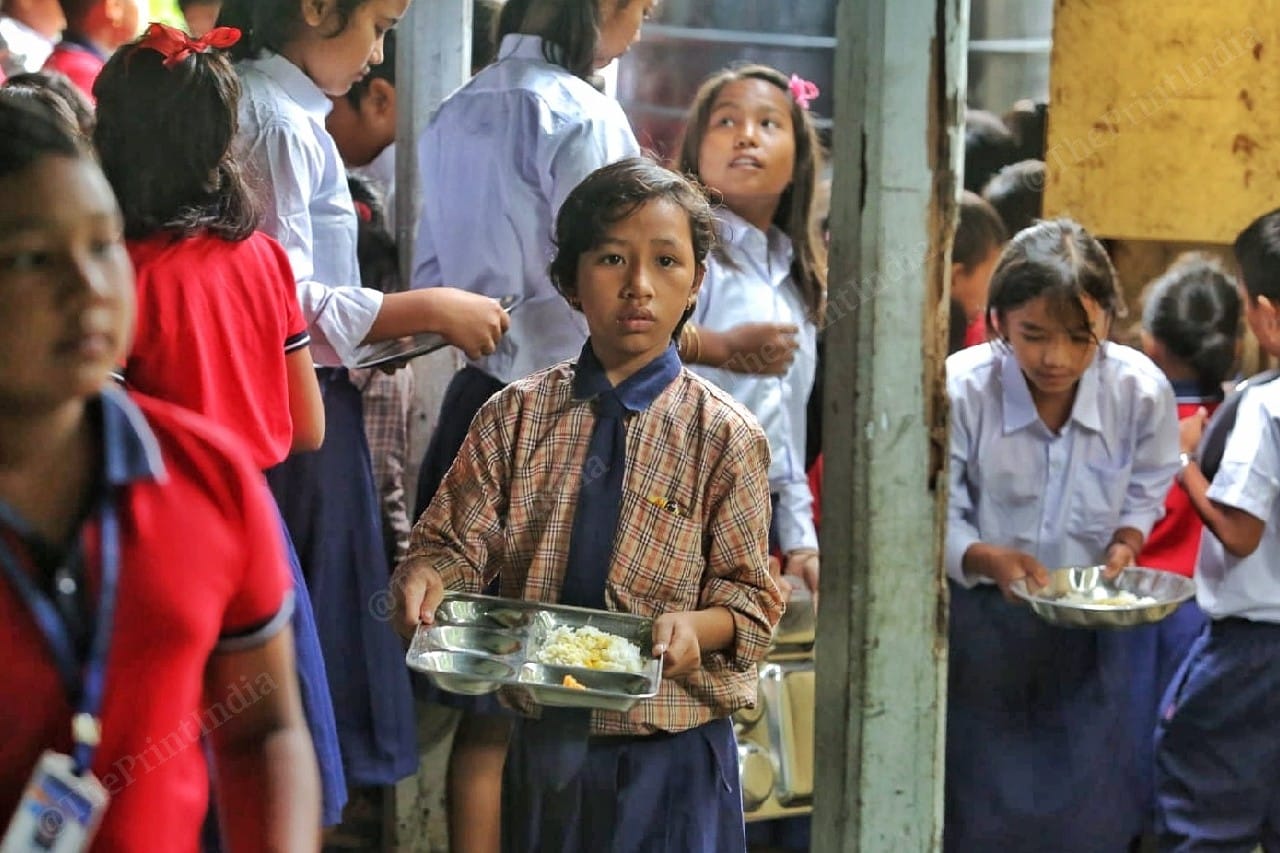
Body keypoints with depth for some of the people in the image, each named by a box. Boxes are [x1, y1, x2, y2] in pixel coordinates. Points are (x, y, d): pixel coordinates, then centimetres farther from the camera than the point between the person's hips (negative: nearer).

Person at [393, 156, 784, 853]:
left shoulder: (726, 436, -5)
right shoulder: (515, 416, 2)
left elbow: (750, 595, -4)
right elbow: (456, 541, 0)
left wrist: (695, 625, -24)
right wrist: (426, 578, -22)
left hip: (670, 749, -2)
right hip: (546, 737, 2)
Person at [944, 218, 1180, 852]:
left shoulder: (1142, 390, -17)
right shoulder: (959, 390, -23)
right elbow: (936, 520, -16)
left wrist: (1125, 544, -17)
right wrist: (990, 560, -34)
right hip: (981, 618, -2)